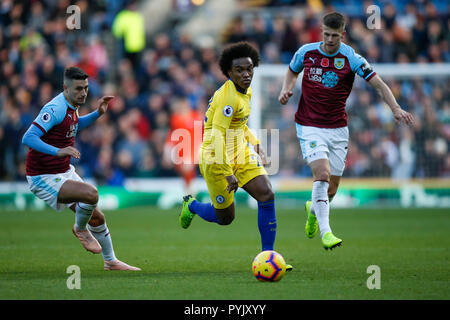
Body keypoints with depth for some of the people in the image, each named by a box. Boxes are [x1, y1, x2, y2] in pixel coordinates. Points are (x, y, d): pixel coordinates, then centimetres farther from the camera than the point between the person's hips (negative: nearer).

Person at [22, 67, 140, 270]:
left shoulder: (71, 106, 5)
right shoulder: (55, 109, -24)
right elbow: (28, 138, -31)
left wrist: (98, 114, 14)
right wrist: (58, 151, -43)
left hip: (65, 172, 9)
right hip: (44, 178, -9)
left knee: (97, 218, 10)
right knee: (91, 194, -29)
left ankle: (111, 261, 27)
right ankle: (80, 229, 0)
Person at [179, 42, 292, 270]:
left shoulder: (246, 92, 6)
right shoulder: (228, 97, -23)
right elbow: (217, 136, -28)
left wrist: (257, 146, 12)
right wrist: (228, 173, -30)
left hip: (241, 154, 8)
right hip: (217, 159, -8)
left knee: (267, 195, -11)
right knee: (225, 218, 4)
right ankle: (192, 205, 37)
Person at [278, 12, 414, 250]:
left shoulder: (351, 59, -8)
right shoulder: (306, 52, -3)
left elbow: (379, 85, -11)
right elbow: (292, 72, 19)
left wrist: (396, 109, -26)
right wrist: (286, 89, -2)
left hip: (338, 129, 1)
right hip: (309, 127, -1)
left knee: (331, 189, 6)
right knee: (323, 174, -23)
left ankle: (313, 209, 42)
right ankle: (325, 232, -26)